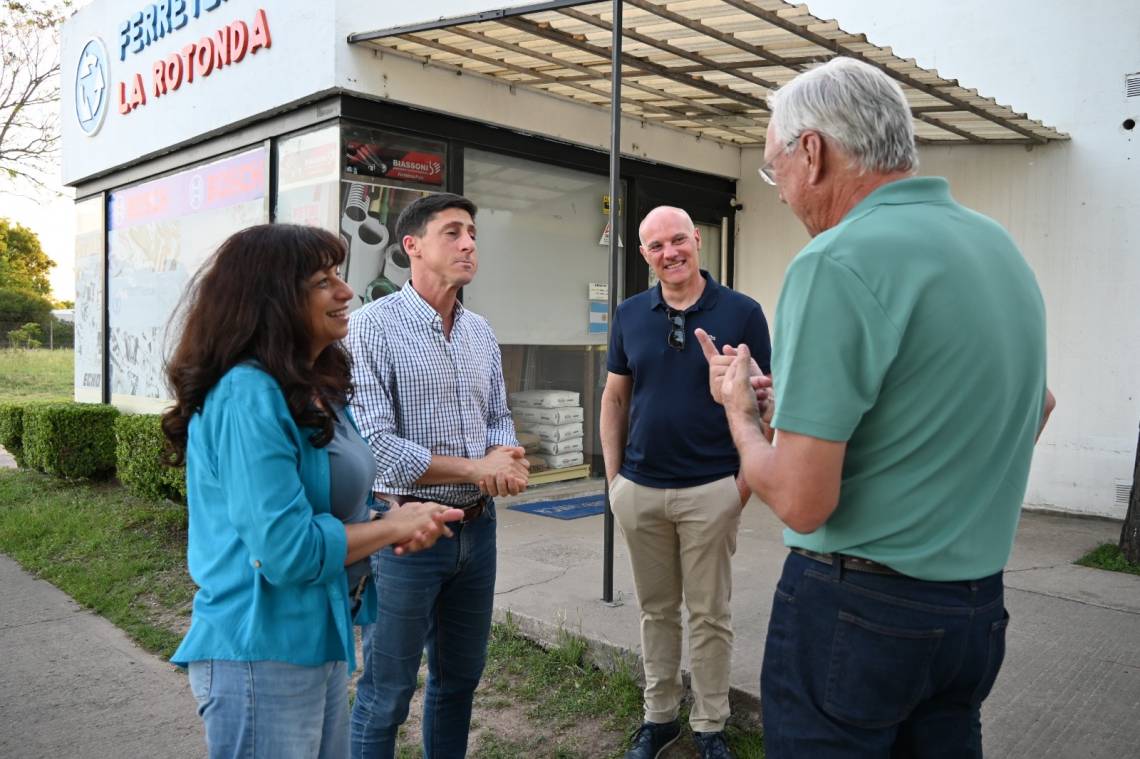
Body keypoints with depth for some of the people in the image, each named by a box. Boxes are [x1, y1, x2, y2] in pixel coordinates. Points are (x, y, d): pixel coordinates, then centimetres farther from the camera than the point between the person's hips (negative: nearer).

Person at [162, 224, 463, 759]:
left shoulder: (316, 390, 7)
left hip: (321, 642, 9)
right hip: (262, 654, -9)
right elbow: (287, 549, -26)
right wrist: (396, 527, -14)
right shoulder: (249, 396, -23)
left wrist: (399, 526, -5)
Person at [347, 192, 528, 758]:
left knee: (460, 676, 21)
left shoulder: (480, 331, 8)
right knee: (386, 693, 8)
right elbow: (373, 444, -21)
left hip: (477, 527, 7)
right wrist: (475, 468, -15)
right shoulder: (372, 327, -14)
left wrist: (506, 461, -8)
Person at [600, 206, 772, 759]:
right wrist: (612, 474, 5)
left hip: (711, 490, -3)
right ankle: (658, 715, 32)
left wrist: (747, 477, -6)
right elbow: (614, 397, 10)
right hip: (639, 489, 3)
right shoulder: (630, 315, 3)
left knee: (709, 615, 9)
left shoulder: (741, 312, -5)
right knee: (655, 610, 16)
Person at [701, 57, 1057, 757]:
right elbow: (1038, 405, 21)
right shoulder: (1003, 247, 5)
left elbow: (801, 502, -23)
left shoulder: (837, 265, -21)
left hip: (854, 608, -8)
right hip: (979, 608, 8)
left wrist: (740, 409, -5)